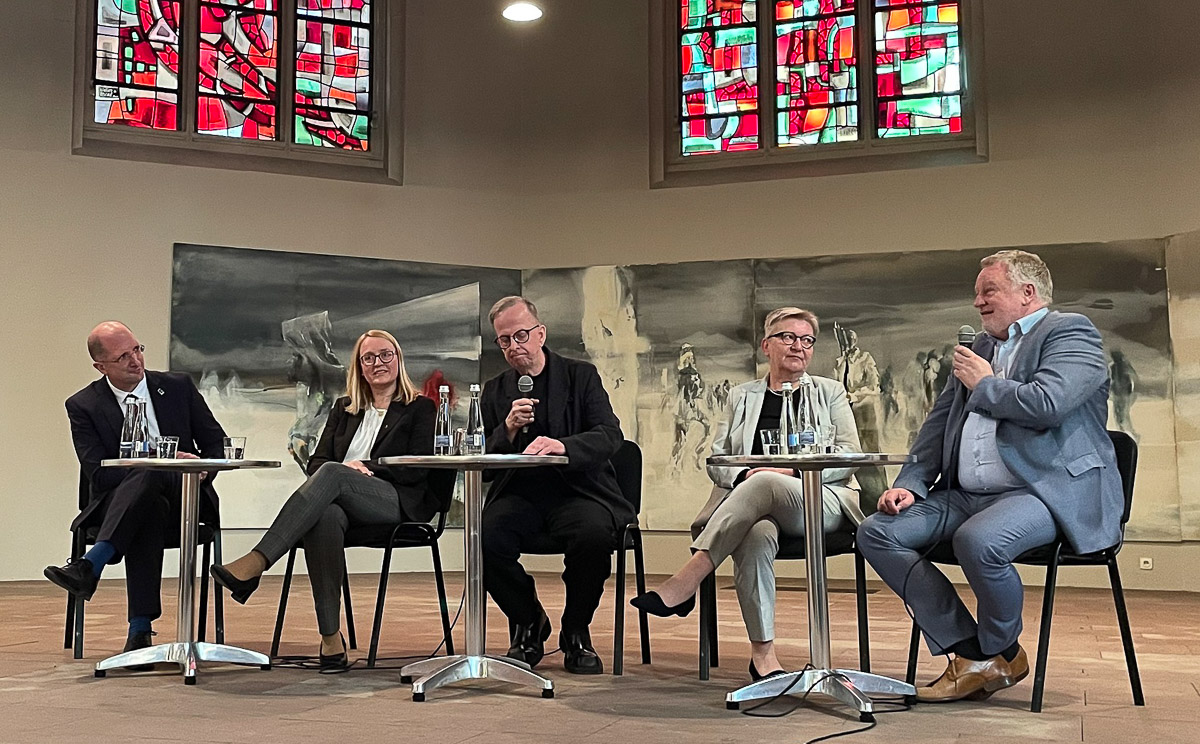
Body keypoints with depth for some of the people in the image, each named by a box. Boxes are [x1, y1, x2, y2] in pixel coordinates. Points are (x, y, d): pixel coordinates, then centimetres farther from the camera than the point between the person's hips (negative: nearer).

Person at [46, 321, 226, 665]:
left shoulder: (179, 386, 7)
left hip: (182, 504, 1)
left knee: (148, 478, -35)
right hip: (117, 507, -1)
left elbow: (217, 443, 11)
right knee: (148, 507, -39)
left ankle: (90, 565, -42)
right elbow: (99, 474, -7)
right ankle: (141, 629, -43)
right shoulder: (83, 406, 3)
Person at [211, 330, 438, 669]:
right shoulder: (344, 408, 27)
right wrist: (348, 468, -6)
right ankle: (331, 636, -41)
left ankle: (253, 565, -45)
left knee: (332, 474, -35)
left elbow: (419, 469, 0)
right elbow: (316, 460, 17)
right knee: (325, 516, -37)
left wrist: (366, 468, -9)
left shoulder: (420, 408, 13)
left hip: (397, 503, -3)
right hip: (342, 502, 3)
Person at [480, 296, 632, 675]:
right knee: (484, 539, -29)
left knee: (594, 534, -35)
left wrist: (562, 445, -27)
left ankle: (575, 632, -7)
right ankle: (528, 621, 1)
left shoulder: (581, 376, 7)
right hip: (519, 494, 2)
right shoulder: (494, 391, 15)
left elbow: (610, 435, -8)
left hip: (576, 490, -2)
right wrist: (508, 428, -12)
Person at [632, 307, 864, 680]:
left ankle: (684, 584, -40)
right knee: (757, 535, -39)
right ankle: (762, 653, -34)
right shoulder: (741, 396, 23)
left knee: (764, 483, -38)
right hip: (753, 504, 1)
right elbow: (715, 460, 13)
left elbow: (850, 455, 6)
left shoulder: (830, 392, 19)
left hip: (822, 503, -1)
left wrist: (791, 471, -11)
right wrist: (744, 475, -11)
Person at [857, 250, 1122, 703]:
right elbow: (938, 424, 23)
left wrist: (984, 384, -2)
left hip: (1049, 491, -8)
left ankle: (1002, 652, -5)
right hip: (967, 495, 8)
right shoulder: (976, 349, 24)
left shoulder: (1070, 332, 0)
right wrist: (910, 484, 7)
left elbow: (1046, 404, -19)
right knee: (877, 533, -9)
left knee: (977, 540, -37)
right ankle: (971, 658, -8)